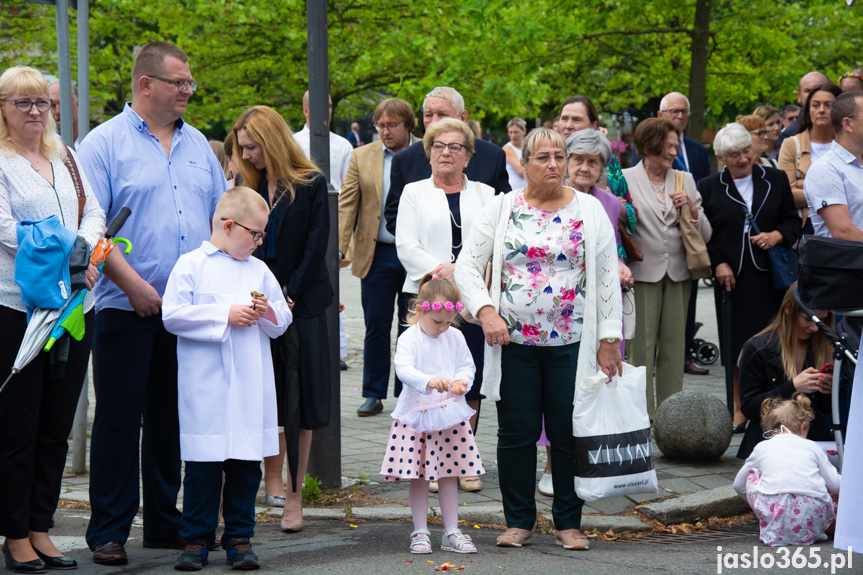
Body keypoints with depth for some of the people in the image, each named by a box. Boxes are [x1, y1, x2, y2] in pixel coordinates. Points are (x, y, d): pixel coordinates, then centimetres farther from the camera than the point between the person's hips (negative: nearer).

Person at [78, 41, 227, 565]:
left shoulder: (196, 144, 14)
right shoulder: (105, 143, -4)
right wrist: (133, 284, -18)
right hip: (128, 308, -5)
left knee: (173, 418, 11)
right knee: (120, 419, -1)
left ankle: (165, 522, 21)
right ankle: (109, 531, 7)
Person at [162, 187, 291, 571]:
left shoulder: (259, 270, 14)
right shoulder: (191, 265, 0)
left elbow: (282, 322, 17)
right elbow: (172, 315, -9)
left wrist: (268, 313, -6)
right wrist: (225, 315, -10)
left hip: (251, 390, 4)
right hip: (205, 390, -4)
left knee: (246, 464, 5)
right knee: (203, 464, -1)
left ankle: (239, 537, 14)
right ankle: (197, 539, 8)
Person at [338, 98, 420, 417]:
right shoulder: (362, 157, 6)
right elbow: (347, 204, 3)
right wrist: (339, 247, -8)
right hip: (377, 255, 1)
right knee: (376, 327, 5)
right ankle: (374, 394, 14)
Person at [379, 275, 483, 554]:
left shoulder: (455, 337, 4)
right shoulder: (409, 339, -9)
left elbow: (467, 365, 11)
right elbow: (403, 368, -24)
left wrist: (462, 381, -12)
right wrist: (429, 381, -41)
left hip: (449, 415, 3)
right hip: (416, 416, -3)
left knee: (449, 475, 8)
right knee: (418, 478, 3)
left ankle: (451, 532, 15)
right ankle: (420, 532, 14)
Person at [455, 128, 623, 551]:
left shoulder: (589, 210, 4)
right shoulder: (502, 207, 4)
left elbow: (608, 277, 3)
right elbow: (467, 266, 3)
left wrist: (609, 340, -2)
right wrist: (485, 312, -12)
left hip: (571, 343, 0)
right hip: (513, 341, 0)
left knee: (568, 435, 3)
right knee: (516, 433, 4)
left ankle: (569, 523, 15)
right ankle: (518, 522, 16)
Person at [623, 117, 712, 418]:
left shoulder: (685, 179, 12)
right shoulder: (625, 179, 2)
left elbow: (706, 235, 11)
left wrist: (691, 209, -7)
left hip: (678, 274, 3)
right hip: (642, 273, -3)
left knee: (674, 347, 6)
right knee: (641, 346, -4)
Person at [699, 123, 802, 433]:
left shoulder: (776, 180, 9)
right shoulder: (708, 187, 5)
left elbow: (793, 221, 11)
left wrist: (777, 236, -8)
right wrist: (718, 264, -6)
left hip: (770, 277, 1)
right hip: (732, 277, -1)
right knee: (737, 343, 0)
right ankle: (740, 410, 10)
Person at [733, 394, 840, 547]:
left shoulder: (762, 448, 21)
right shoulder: (811, 447, 20)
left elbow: (738, 485, 33)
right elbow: (835, 485, 22)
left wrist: (758, 503, 51)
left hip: (775, 510, -3)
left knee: (752, 476, 24)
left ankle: (772, 531, 15)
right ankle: (811, 533, 17)